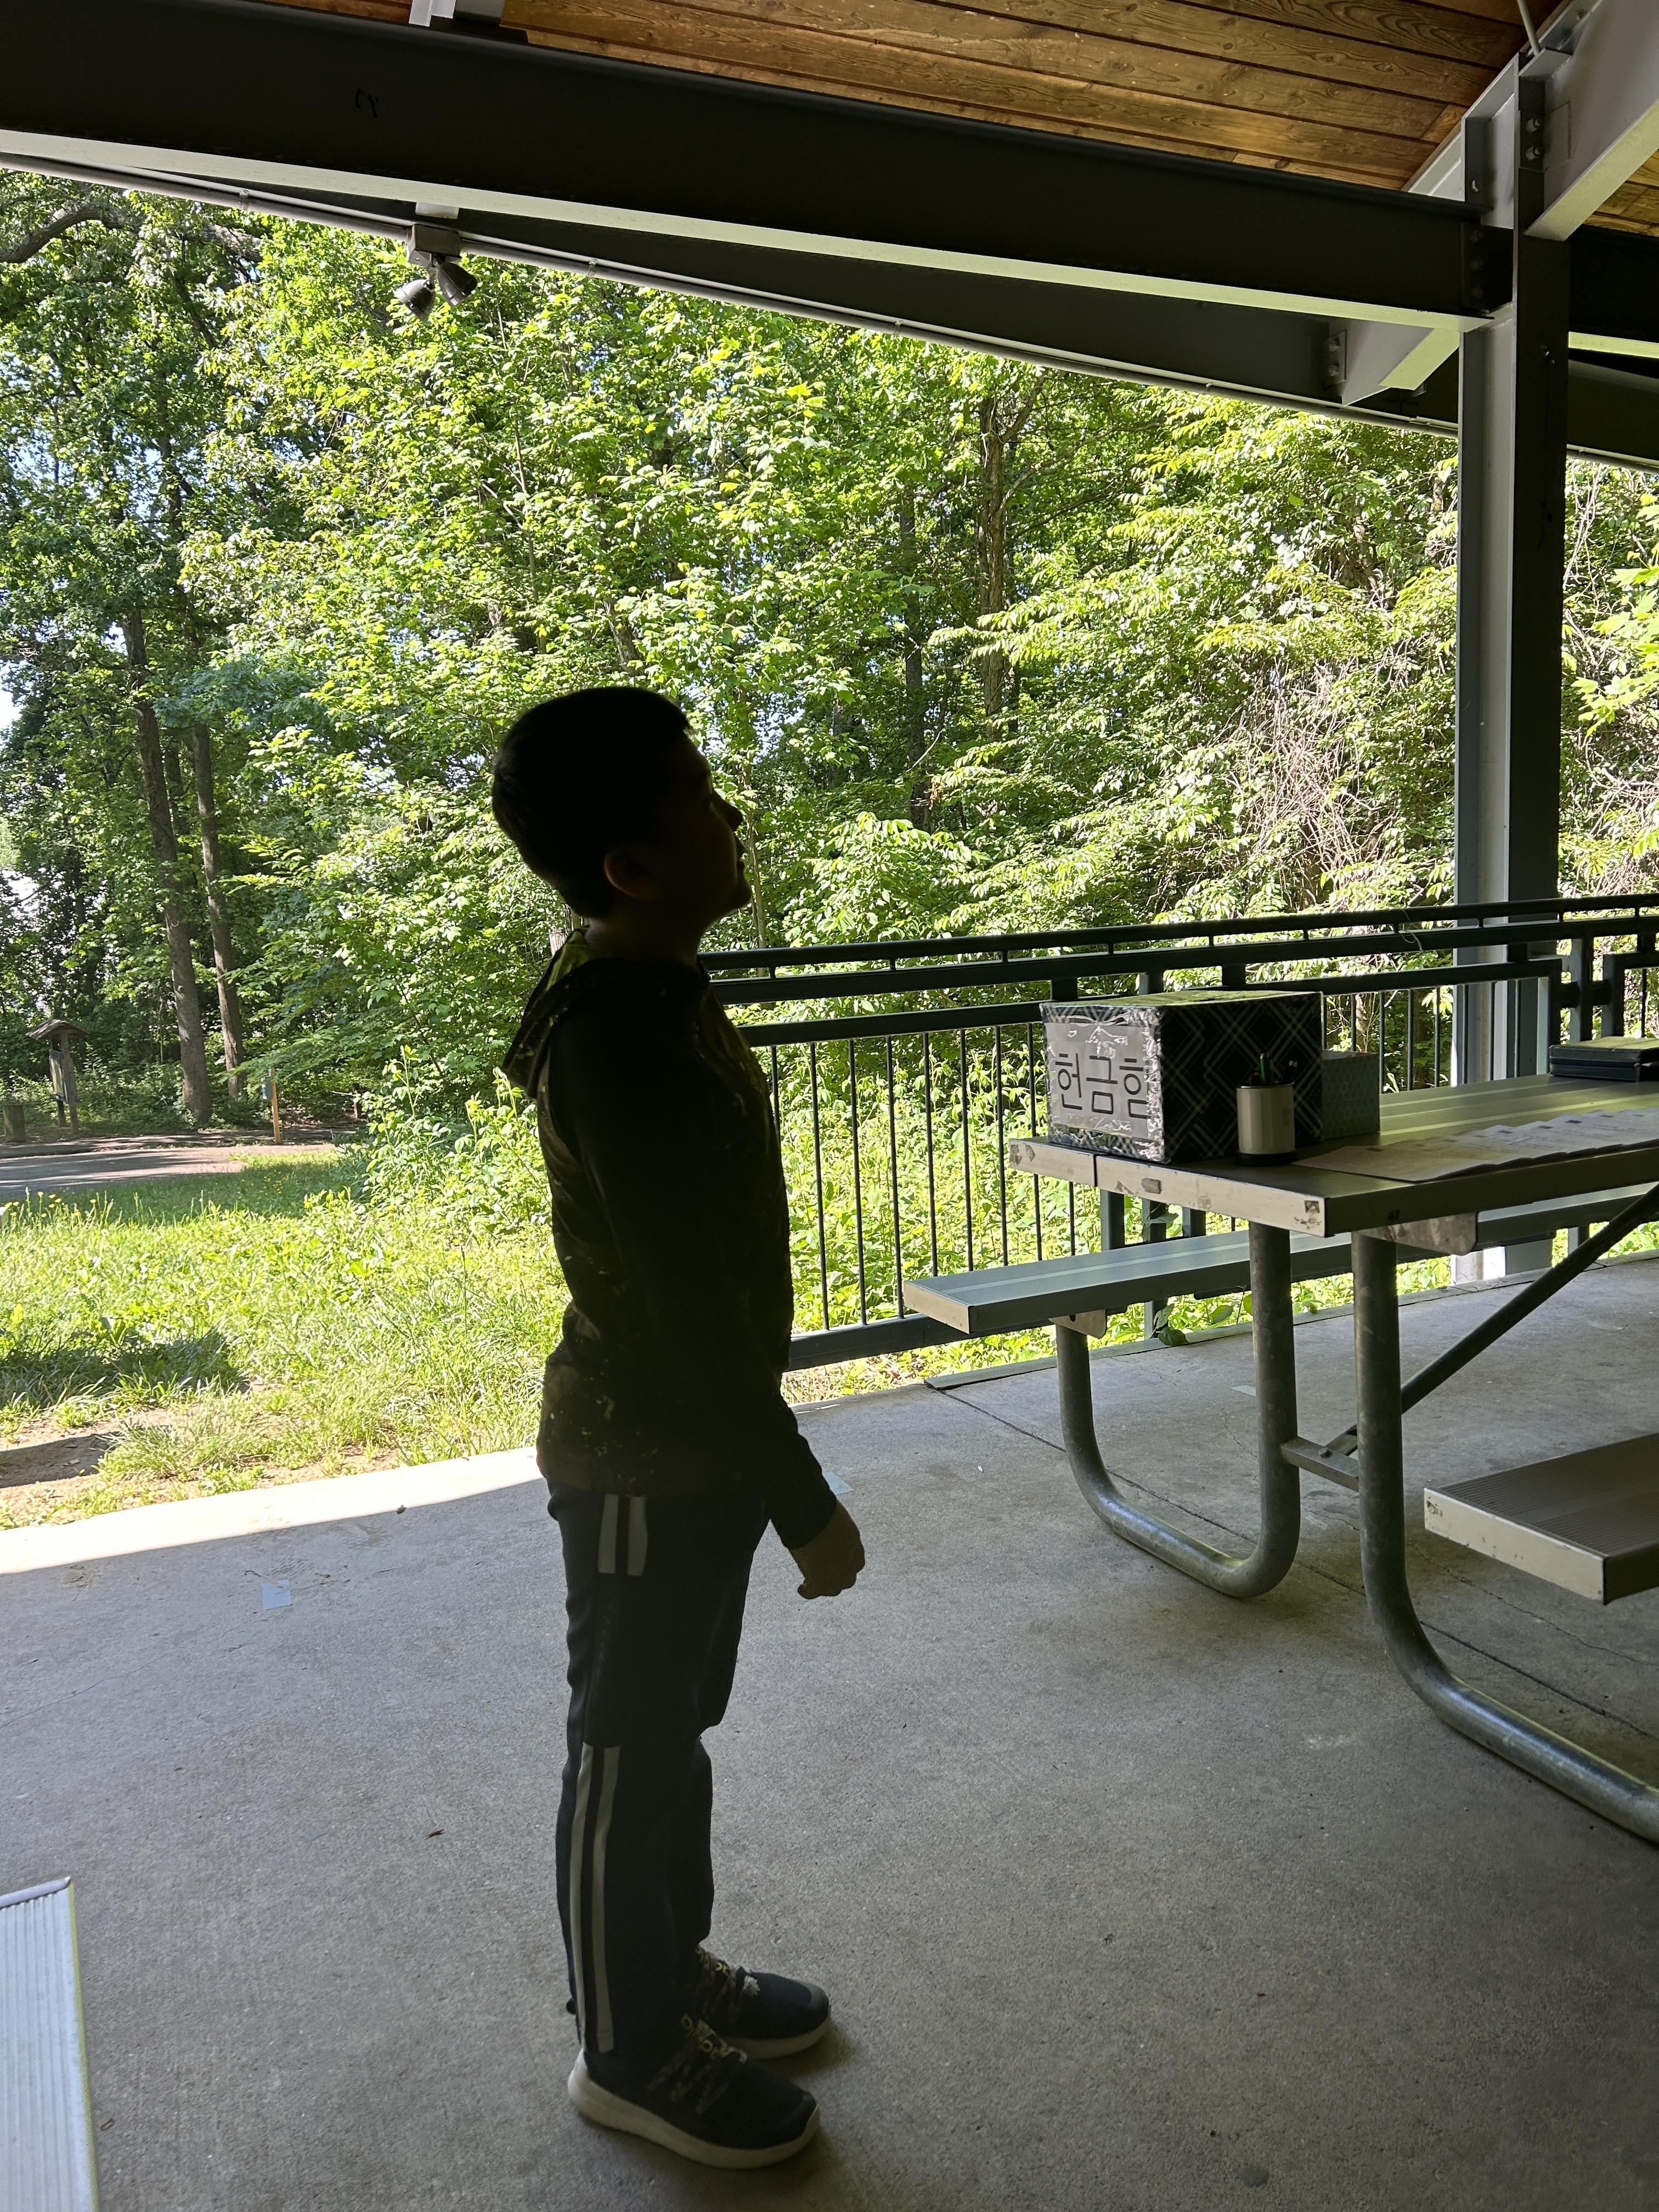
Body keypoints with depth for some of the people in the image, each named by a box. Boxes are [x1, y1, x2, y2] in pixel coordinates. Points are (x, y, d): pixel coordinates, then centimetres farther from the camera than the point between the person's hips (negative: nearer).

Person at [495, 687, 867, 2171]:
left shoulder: (656, 995, 5)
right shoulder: (622, 1040, -27)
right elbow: (693, 1308, -26)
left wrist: (762, 1464, 20)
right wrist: (804, 1500, -19)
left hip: (689, 1445, 9)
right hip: (646, 1461, -9)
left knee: (673, 1724, 23)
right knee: (630, 1751, 10)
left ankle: (672, 1965, 44)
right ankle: (630, 2049, 32)